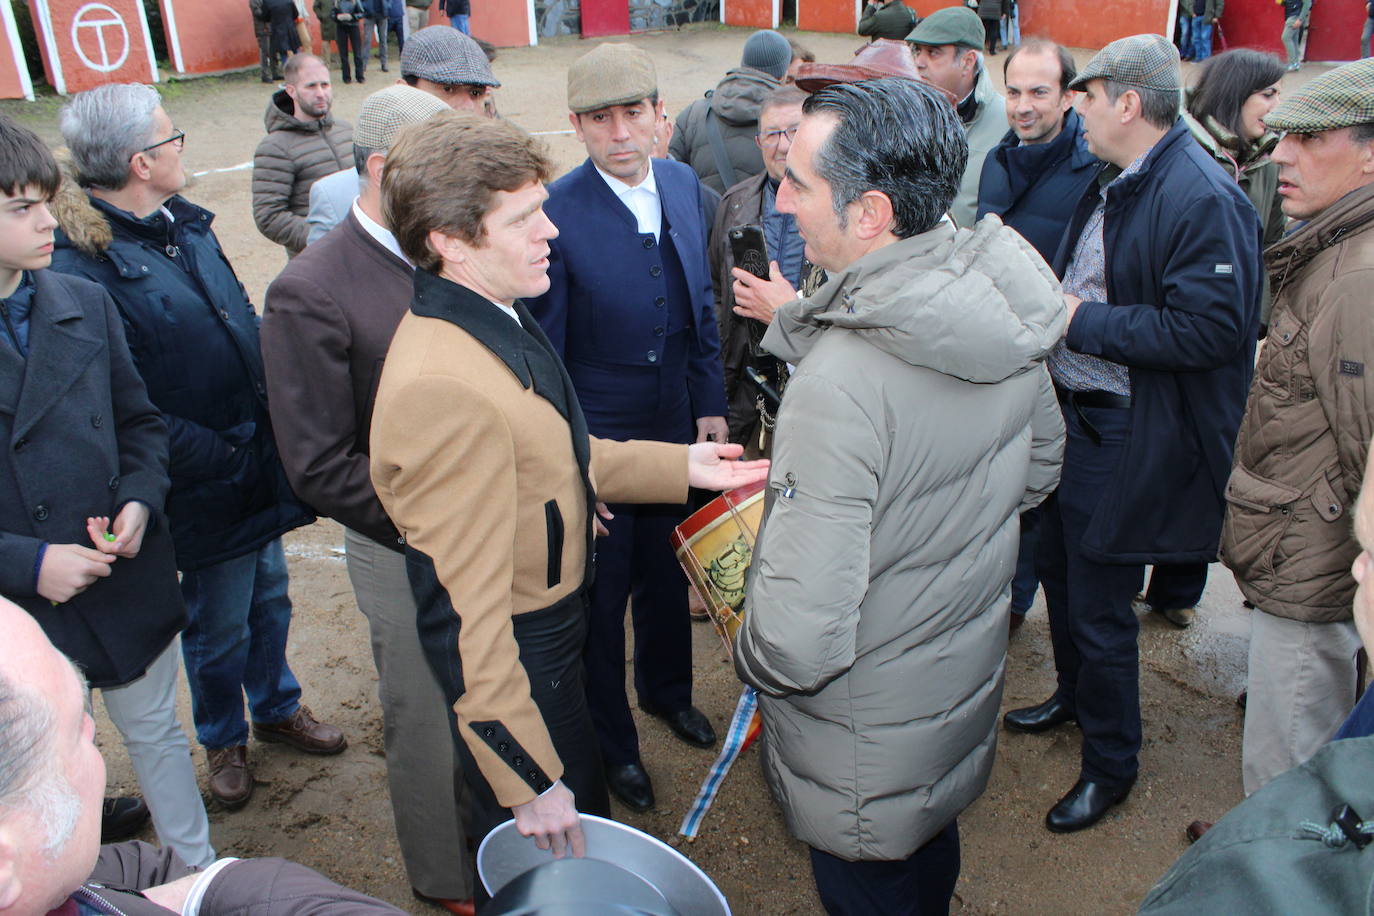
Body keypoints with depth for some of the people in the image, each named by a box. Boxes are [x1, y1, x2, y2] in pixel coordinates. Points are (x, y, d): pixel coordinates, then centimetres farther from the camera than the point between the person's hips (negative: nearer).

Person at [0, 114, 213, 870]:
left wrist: (140, 501, -12)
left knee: (154, 731, 19)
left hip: (126, 579, 3)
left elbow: (140, 421, 5)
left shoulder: (84, 305, -4)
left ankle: (200, 871, 37)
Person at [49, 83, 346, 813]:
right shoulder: (84, 268, -23)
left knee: (269, 598, 24)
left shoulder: (184, 224, 3)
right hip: (206, 493, -7)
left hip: (258, 469, 7)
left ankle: (277, 707, 48)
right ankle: (222, 740, 41)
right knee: (218, 628, 14)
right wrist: (228, 460, -18)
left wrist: (276, 427, 4)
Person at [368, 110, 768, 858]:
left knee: (584, 813, 30)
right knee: (546, 866, 15)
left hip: (552, 625, 9)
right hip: (511, 657, -9)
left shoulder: (491, 319, -1)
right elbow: (466, 609, -30)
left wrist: (678, 466, 6)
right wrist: (530, 783, -23)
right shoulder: (443, 389, -33)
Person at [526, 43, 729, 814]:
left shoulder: (686, 187, -3)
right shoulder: (555, 214, -21)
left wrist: (711, 403, 7)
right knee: (601, 593, 12)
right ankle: (611, 741, 36)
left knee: (667, 570, 23)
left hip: (674, 427, 5)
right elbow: (541, 348, -14)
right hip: (595, 436, -5)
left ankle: (667, 690, 51)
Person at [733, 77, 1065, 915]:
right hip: (971, 683, 8)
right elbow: (1039, 468, 7)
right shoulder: (1002, 302, -10)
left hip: (871, 740, -7)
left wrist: (753, 659, -13)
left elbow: (801, 641, -35)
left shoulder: (841, 382, -37)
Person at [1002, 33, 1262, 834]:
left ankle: (1112, 763, 26)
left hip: (1128, 439, -9)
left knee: (1100, 609, 3)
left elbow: (1208, 328, -27)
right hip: (1074, 414, 9)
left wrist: (1083, 320, -23)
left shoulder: (1204, 200, -21)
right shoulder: (1115, 183, 8)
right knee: (1059, 570, 24)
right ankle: (1074, 695, 49)